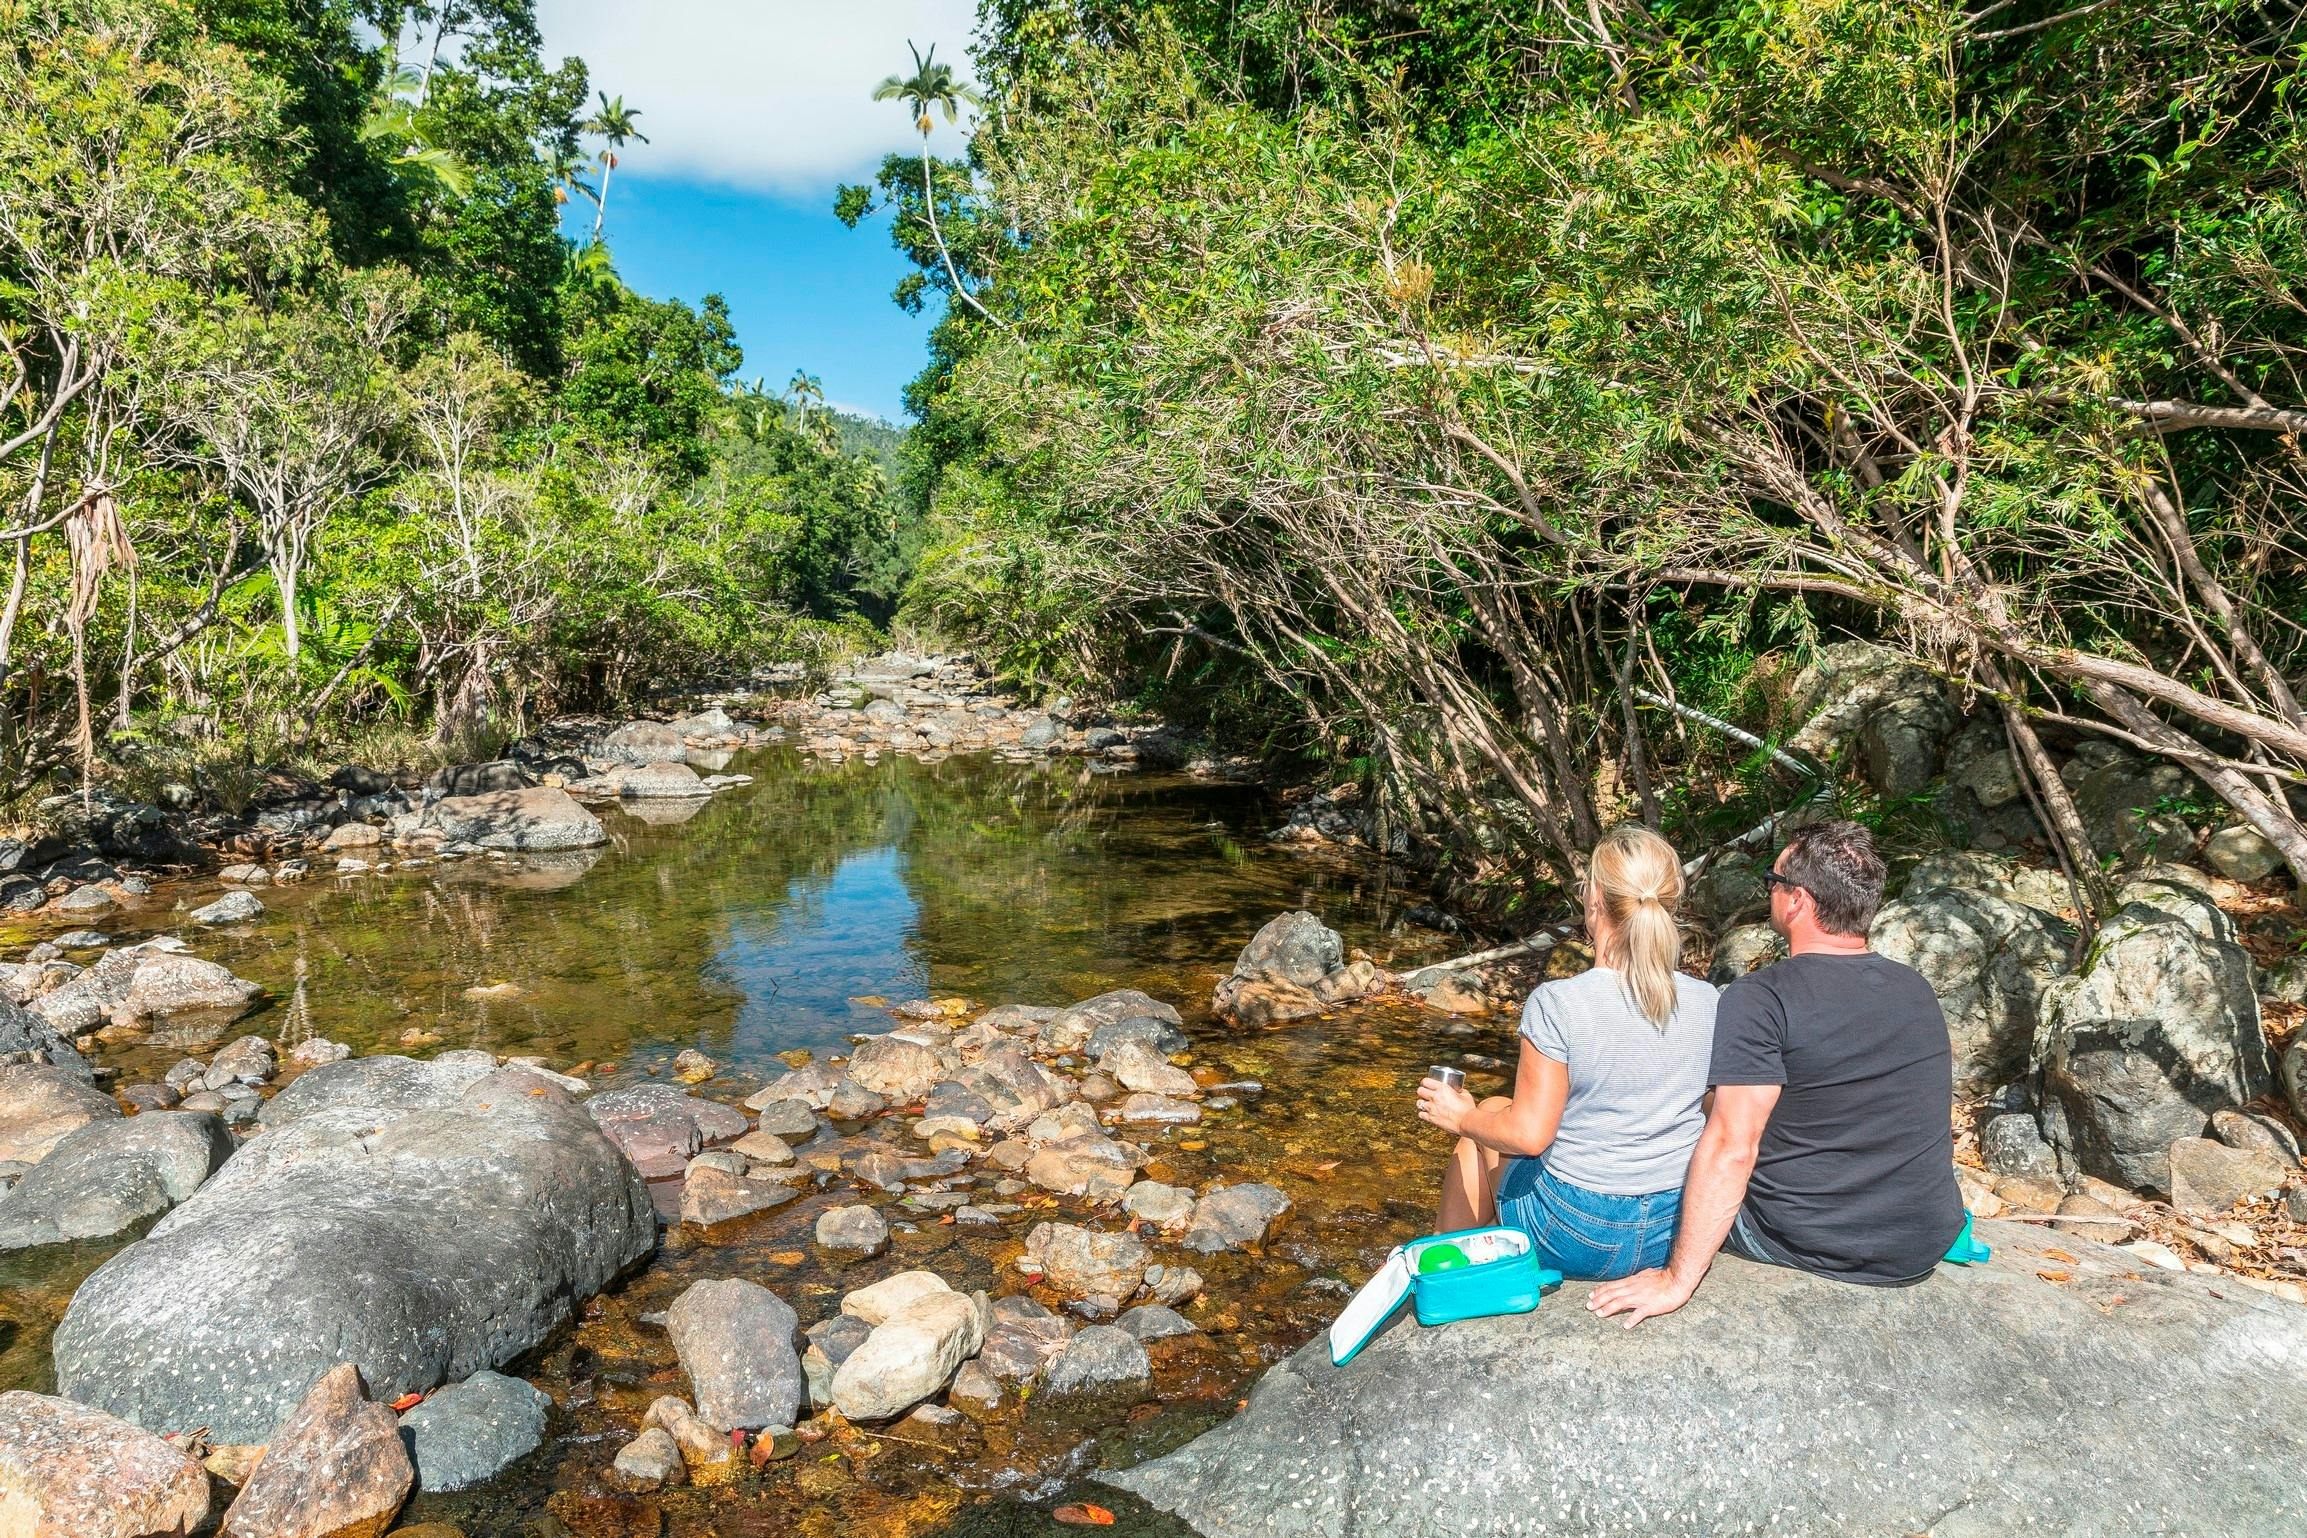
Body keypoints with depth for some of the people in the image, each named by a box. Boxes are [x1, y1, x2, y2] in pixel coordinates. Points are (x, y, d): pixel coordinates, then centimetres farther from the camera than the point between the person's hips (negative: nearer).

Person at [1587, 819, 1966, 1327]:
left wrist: (1677, 1280, -23)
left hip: (1812, 1246, -6)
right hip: (1925, 1249, 6)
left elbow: (1732, 1147, -26)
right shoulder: (1918, 989, 1)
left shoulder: (1758, 999, -21)